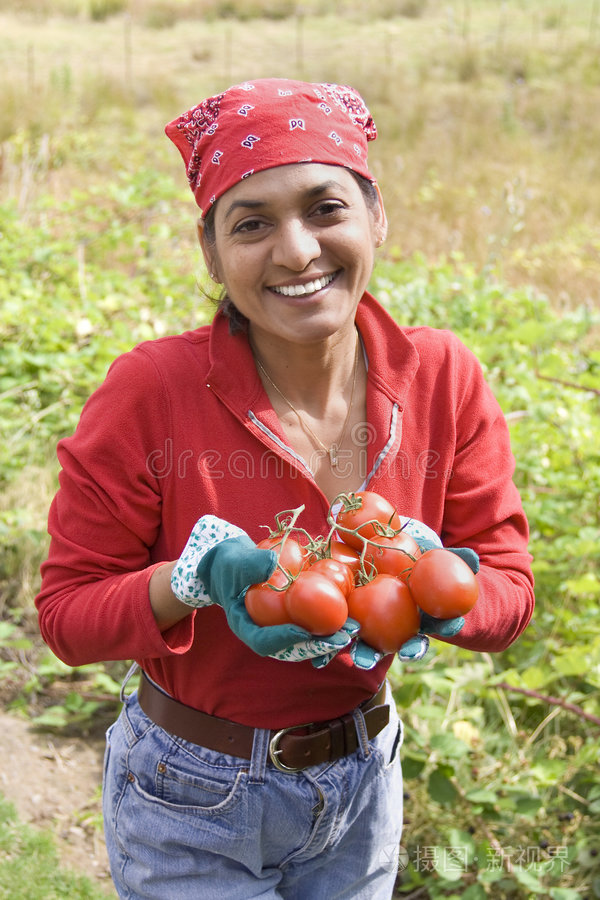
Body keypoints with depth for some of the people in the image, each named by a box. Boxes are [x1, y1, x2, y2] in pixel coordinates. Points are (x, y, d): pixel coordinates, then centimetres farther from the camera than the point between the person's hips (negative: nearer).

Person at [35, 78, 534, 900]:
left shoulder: (442, 378, -13)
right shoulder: (150, 392, -22)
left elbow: (509, 590, -7)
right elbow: (67, 613, -15)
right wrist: (202, 577, -33)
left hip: (366, 785, 4)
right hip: (193, 805, -3)